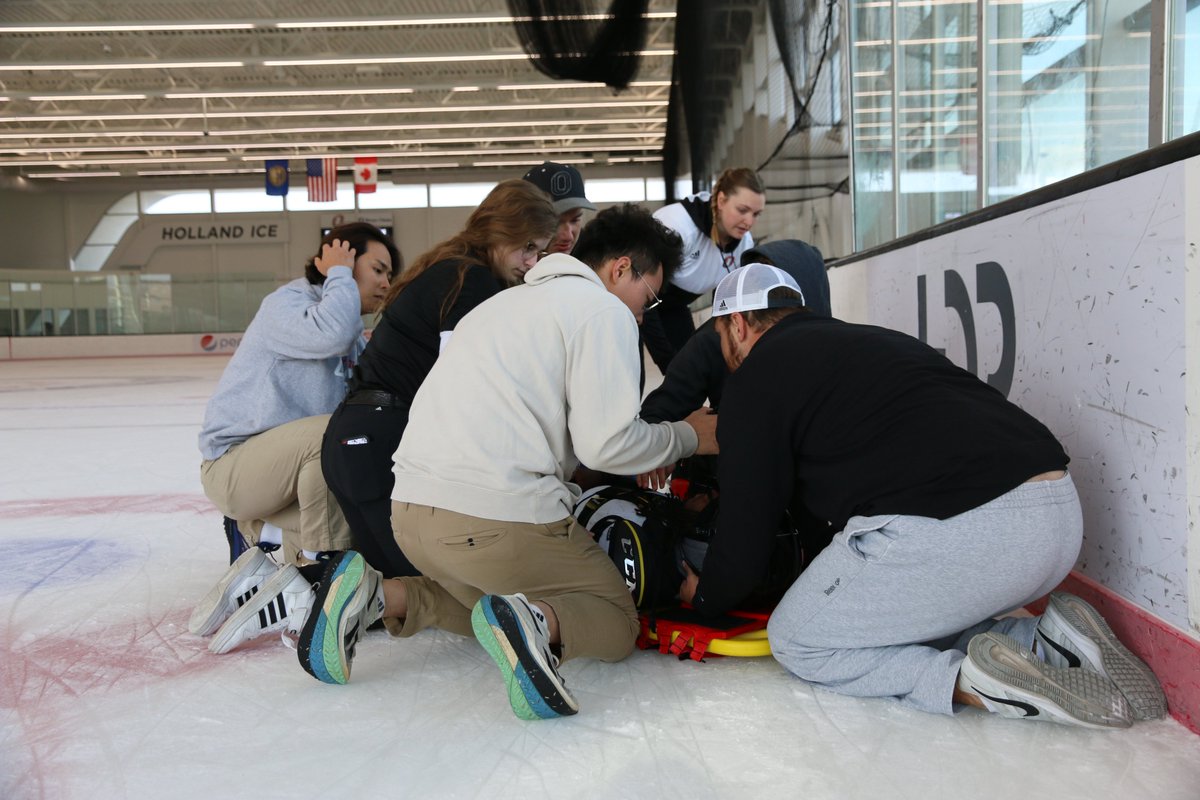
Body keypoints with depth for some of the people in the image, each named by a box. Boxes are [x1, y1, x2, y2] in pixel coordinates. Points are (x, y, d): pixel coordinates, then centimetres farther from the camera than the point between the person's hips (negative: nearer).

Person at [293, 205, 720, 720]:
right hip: (497, 515, -8)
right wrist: (689, 436, 10)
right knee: (616, 624, 9)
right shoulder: (604, 309, 0)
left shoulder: (512, 301, 26)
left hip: (412, 505, 8)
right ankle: (536, 620, -23)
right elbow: (606, 441, -9)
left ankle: (380, 596, 6)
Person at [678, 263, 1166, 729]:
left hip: (957, 529, -9)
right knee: (903, 622, 30)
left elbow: (745, 528, 7)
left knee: (797, 642, 12)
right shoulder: (868, 340, 29)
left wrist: (706, 598, 27)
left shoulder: (757, 377, 5)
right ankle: (1049, 645, 10)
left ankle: (973, 683, -5)